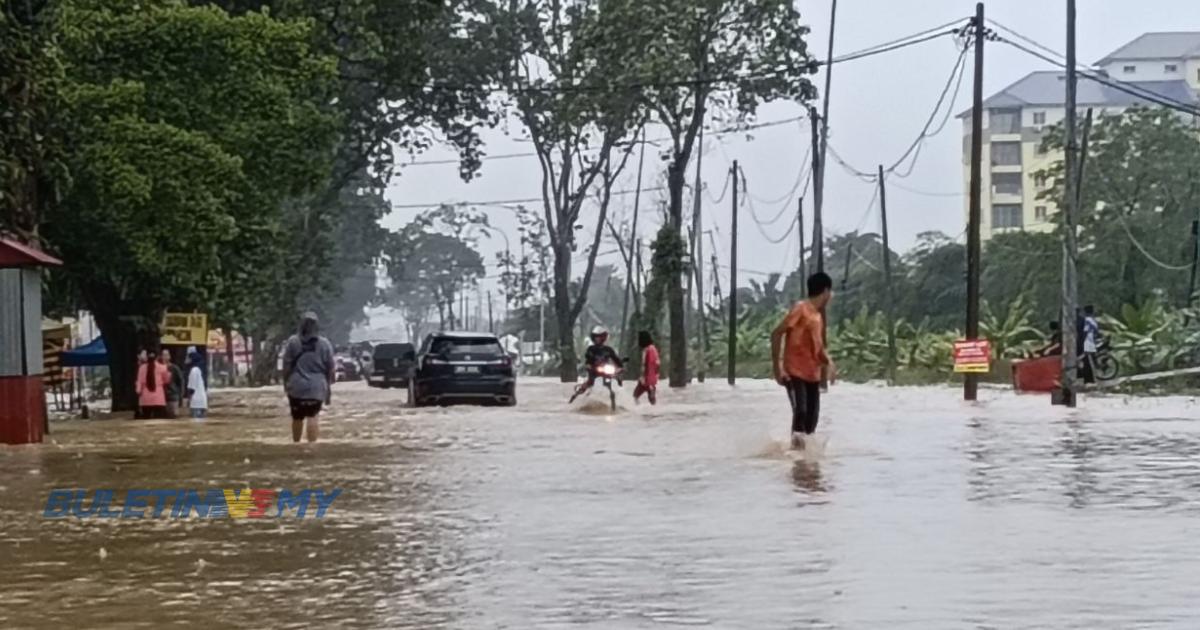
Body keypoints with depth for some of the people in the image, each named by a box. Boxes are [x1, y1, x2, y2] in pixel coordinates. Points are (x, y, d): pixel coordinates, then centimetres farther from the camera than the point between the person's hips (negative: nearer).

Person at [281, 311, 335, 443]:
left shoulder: (292, 342, -2)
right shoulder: (324, 344, 0)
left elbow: (286, 366, -2)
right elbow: (330, 368, 3)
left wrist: (285, 383, 10)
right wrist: (328, 387, 13)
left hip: (296, 387, 1)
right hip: (317, 387, -1)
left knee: (297, 418, 15)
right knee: (312, 417, -4)